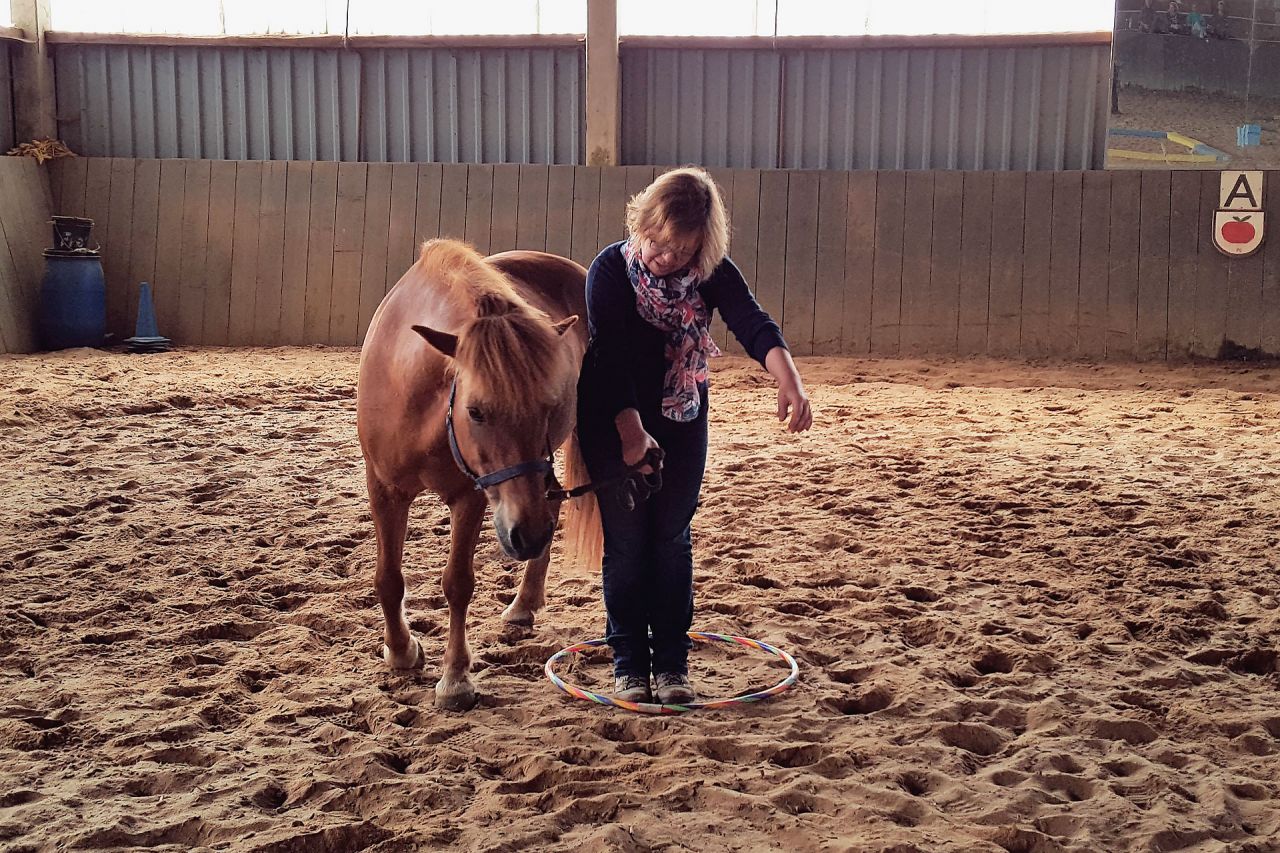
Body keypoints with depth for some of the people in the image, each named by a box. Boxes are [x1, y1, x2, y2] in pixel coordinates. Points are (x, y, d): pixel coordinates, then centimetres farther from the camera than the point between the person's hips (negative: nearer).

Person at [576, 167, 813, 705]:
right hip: (615, 423, -2)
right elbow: (611, 357, -23)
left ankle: (671, 663, 17)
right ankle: (629, 664, 15)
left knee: (672, 539, 6)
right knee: (625, 541, 2)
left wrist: (790, 381, -47)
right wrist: (632, 431, -32)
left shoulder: (714, 273, -14)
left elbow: (753, 325, -29)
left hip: (682, 422, 2)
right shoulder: (610, 271, -19)